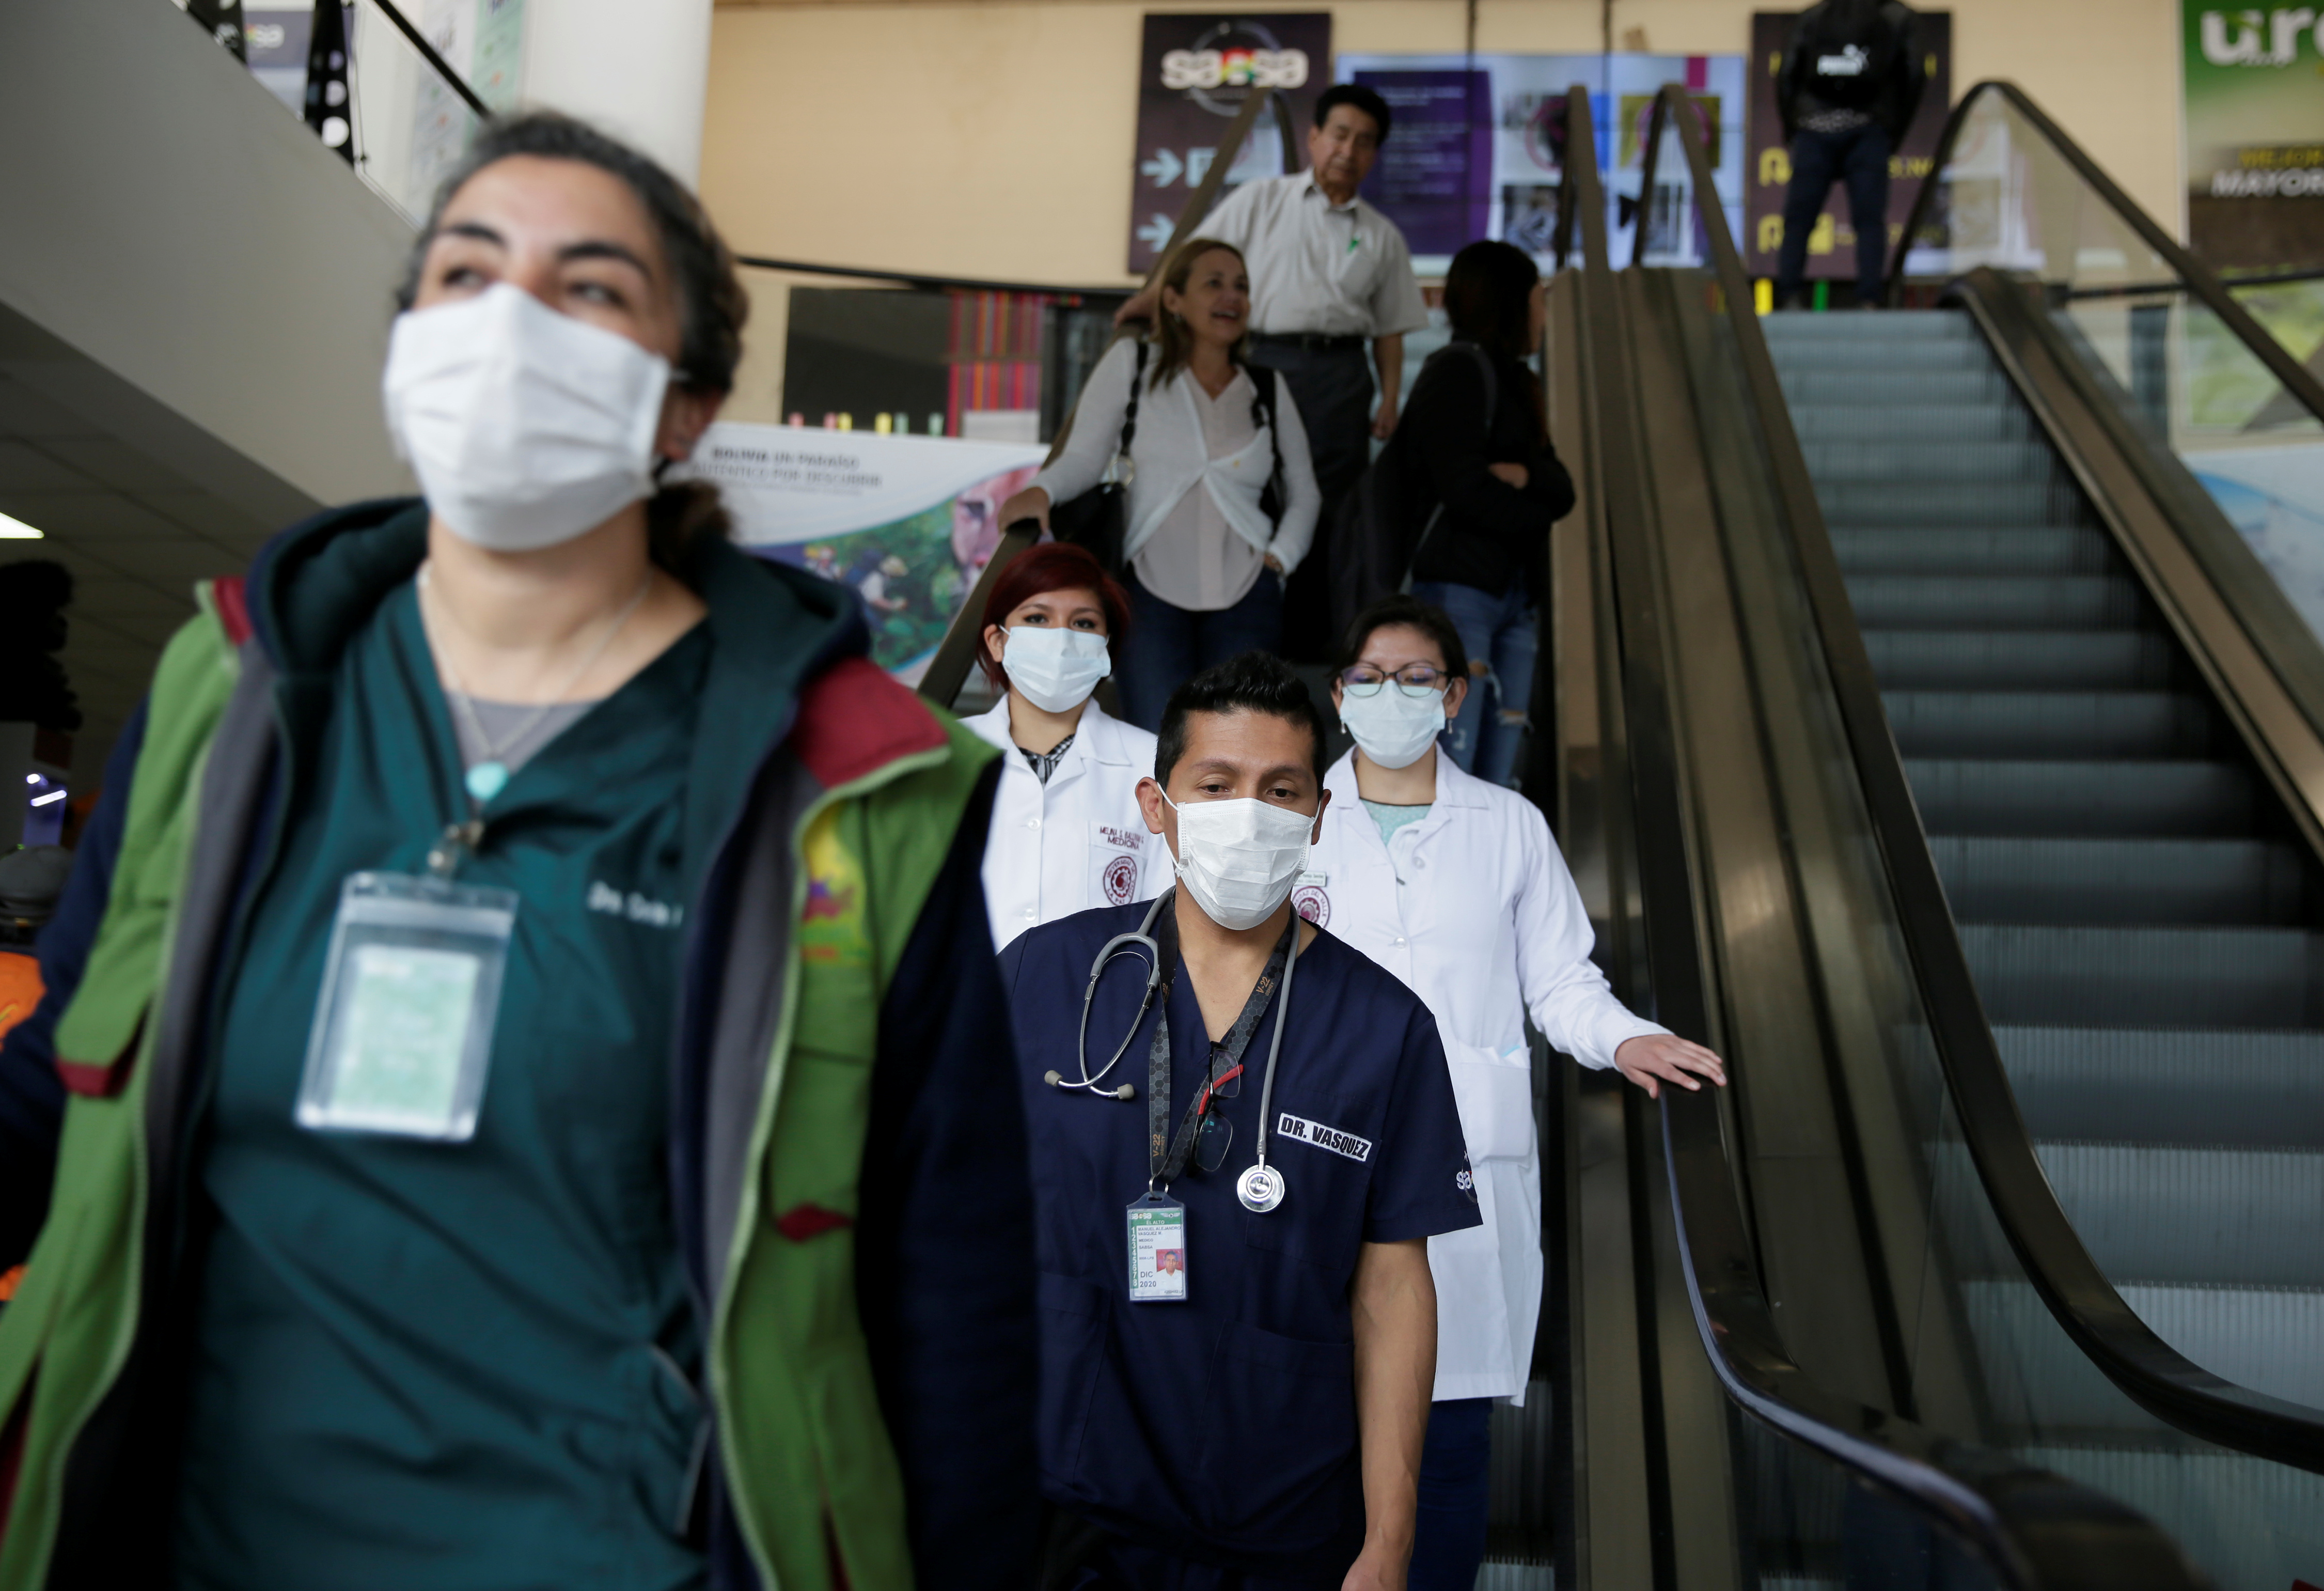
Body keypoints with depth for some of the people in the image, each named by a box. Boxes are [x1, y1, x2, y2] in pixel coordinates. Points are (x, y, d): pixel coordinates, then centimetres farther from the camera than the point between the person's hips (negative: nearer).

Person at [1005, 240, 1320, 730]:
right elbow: (1085, 455, 3)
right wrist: (1043, 489, -17)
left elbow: (1304, 491, 21)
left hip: (1245, 597, 2)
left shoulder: (1268, 389, 13)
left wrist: (1280, 556, 5)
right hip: (1153, 587, -2)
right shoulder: (1132, 363, 7)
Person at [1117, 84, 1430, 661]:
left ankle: (1310, 635, 9)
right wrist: (1154, 299, -8)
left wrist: (1390, 403, 4)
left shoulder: (1382, 236, 16)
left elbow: (1390, 329, 14)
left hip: (1339, 372, 2)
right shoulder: (1260, 200, 11)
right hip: (1263, 357, -2)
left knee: (1330, 501, 1)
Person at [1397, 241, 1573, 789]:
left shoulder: (1517, 383, 22)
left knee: (1496, 788, 4)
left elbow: (1563, 490, 11)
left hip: (1517, 596, 8)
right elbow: (1465, 489, -13)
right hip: (1459, 586, -8)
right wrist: (1535, 517, 3)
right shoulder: (1458, 371, -3)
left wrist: (1525, 475, -10)